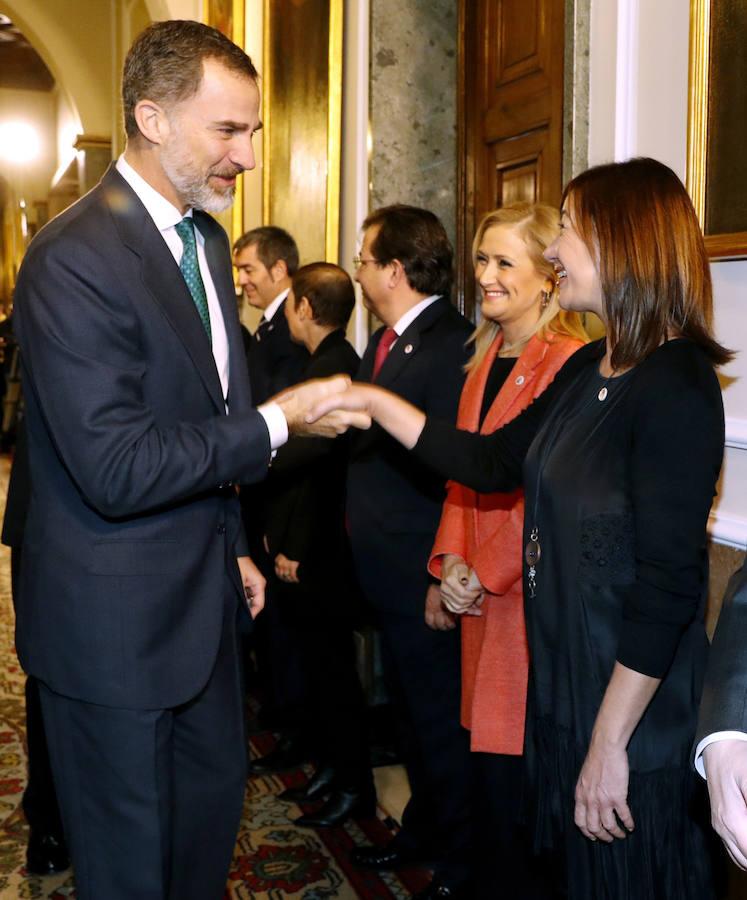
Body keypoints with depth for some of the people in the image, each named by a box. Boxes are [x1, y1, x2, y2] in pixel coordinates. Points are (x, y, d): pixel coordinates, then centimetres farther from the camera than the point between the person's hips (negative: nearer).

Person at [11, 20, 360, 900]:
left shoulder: (205, 237, 7)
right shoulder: (73, 259, -22)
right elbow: (117, 471, -27)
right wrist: (277, 420, -20)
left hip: (202, 594, 8)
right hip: (115, 614, -8)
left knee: (214, 803, 22)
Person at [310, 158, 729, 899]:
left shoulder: (675, 386, -21)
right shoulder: (588, 370, 6)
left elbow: (668, 582, -23)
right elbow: (493, 463, 10)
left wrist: (609, 742, -20)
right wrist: (374, 402, 5)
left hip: (636, 712, -8)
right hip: (564, 688, 8)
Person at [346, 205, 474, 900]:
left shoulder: (454, 347, -20)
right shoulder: (386, 341, 10)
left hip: (426, 580, -9)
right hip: (384, 574, 9)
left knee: (441, 720, 7)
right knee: (410, 712, 23)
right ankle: (422, 831, 42)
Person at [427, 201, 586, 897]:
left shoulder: (569, 361, -14)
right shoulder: (484, 358, 14)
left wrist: (488, 573, -10)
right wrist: (452, 559, 4)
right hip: (480, 588, 8)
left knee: (512, 769, 1)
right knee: (485, 756, 15)